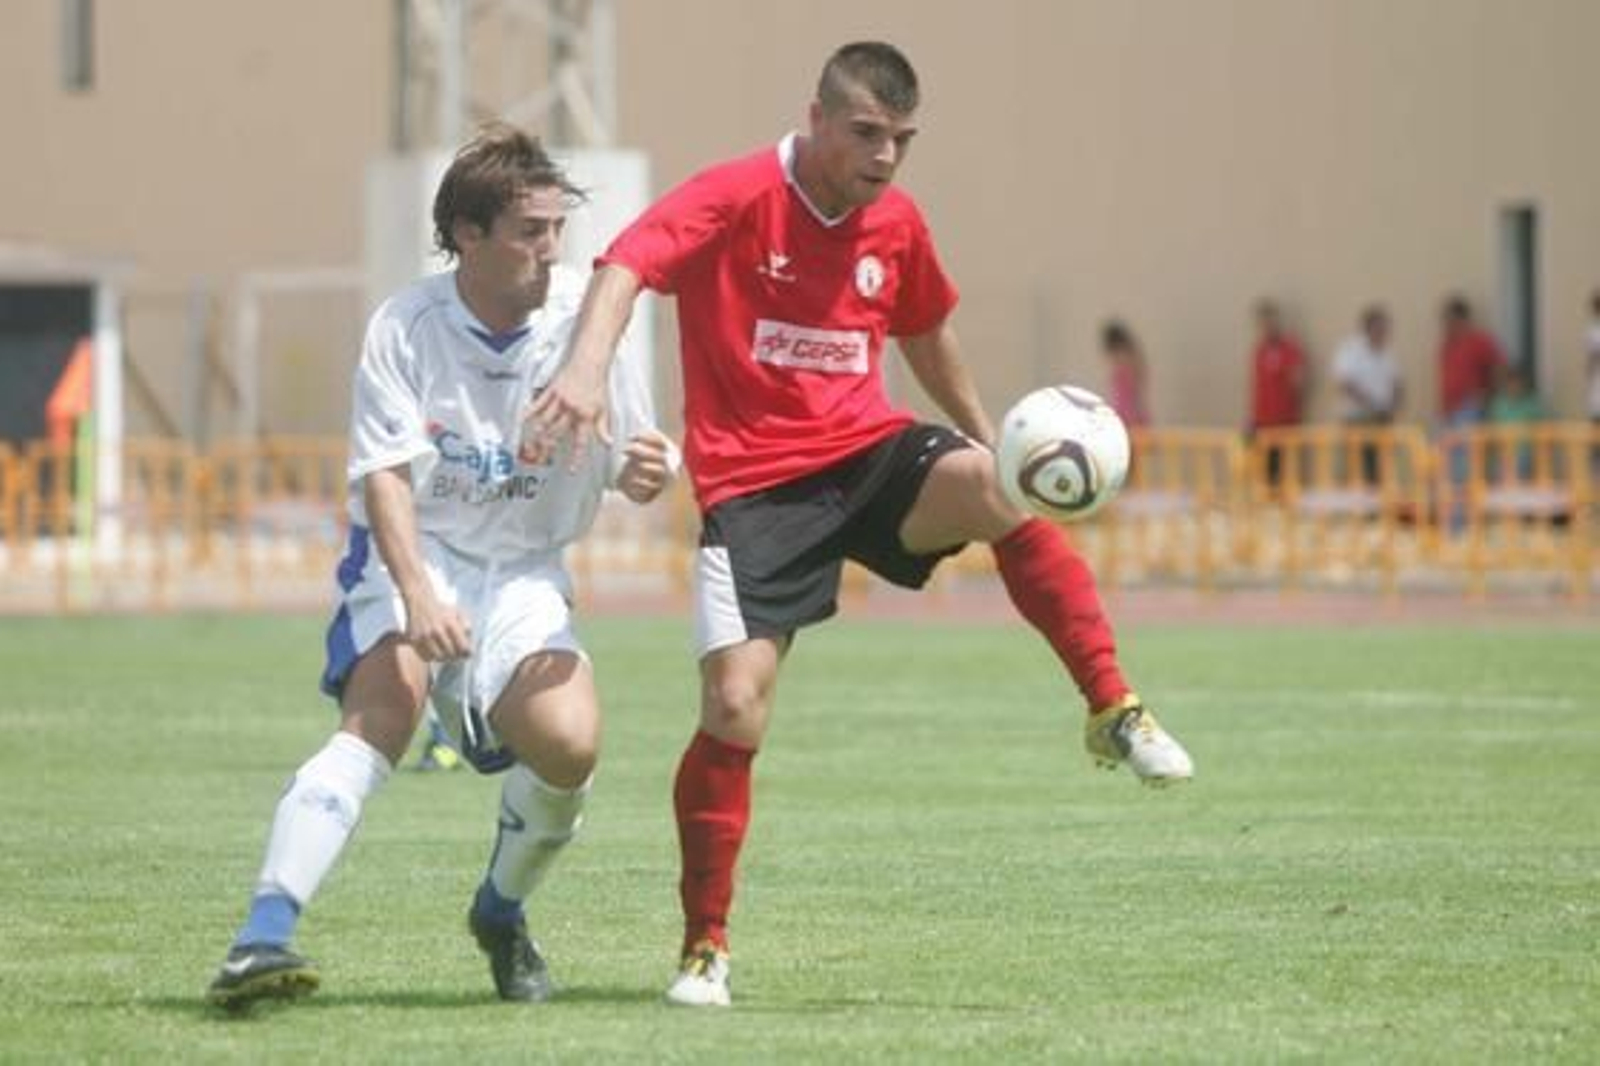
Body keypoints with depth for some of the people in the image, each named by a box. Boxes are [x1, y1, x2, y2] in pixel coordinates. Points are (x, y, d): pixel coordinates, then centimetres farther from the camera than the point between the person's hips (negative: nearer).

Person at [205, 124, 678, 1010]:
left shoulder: (580, 319, -6)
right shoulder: (406, 326, -12)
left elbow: (628, 468, 3)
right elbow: (386, 474, -18)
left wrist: (645, 473, -23)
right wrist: (415, 592, -33)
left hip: (524, 570, 2)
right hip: (413, 556, -2)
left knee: (569, 744, -20)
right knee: (381, 720, -29)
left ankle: (501, 912, 12)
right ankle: (263, 934, -38)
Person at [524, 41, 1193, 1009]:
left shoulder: (896, 222, 6)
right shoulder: (734, 198, -11)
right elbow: (628, 264, -27)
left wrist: (987, 437, 31)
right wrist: (589, 367, -45)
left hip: (867, 450, 3)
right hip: (756, 482, -3)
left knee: (992, 483, -30)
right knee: (735, 707, -13)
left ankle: (1116, 714, -19)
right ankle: (706, 946, 6)